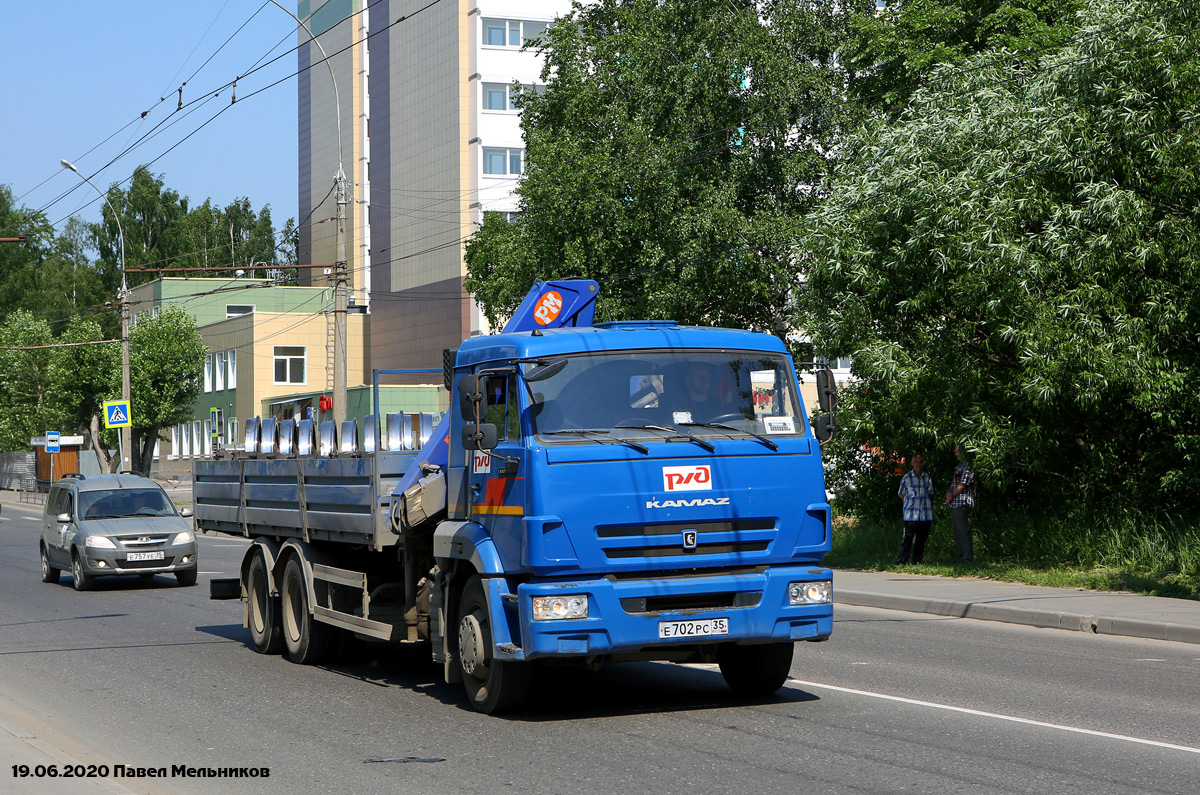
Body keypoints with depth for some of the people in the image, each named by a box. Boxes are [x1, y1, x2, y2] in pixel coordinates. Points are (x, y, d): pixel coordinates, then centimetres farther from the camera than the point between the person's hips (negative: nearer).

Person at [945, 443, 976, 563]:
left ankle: (968, 557, -9)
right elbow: (954, 483, 21)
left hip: (963, 504, -10)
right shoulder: (959, 466, 20)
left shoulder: (968, 466, -10)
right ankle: (961, 556, 17)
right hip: (954, 504, 10)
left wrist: (951, 496, -5)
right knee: (957, 532, 12)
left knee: (964, 532, -10)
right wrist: (949, 493, 1)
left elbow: (962, 485, -15)